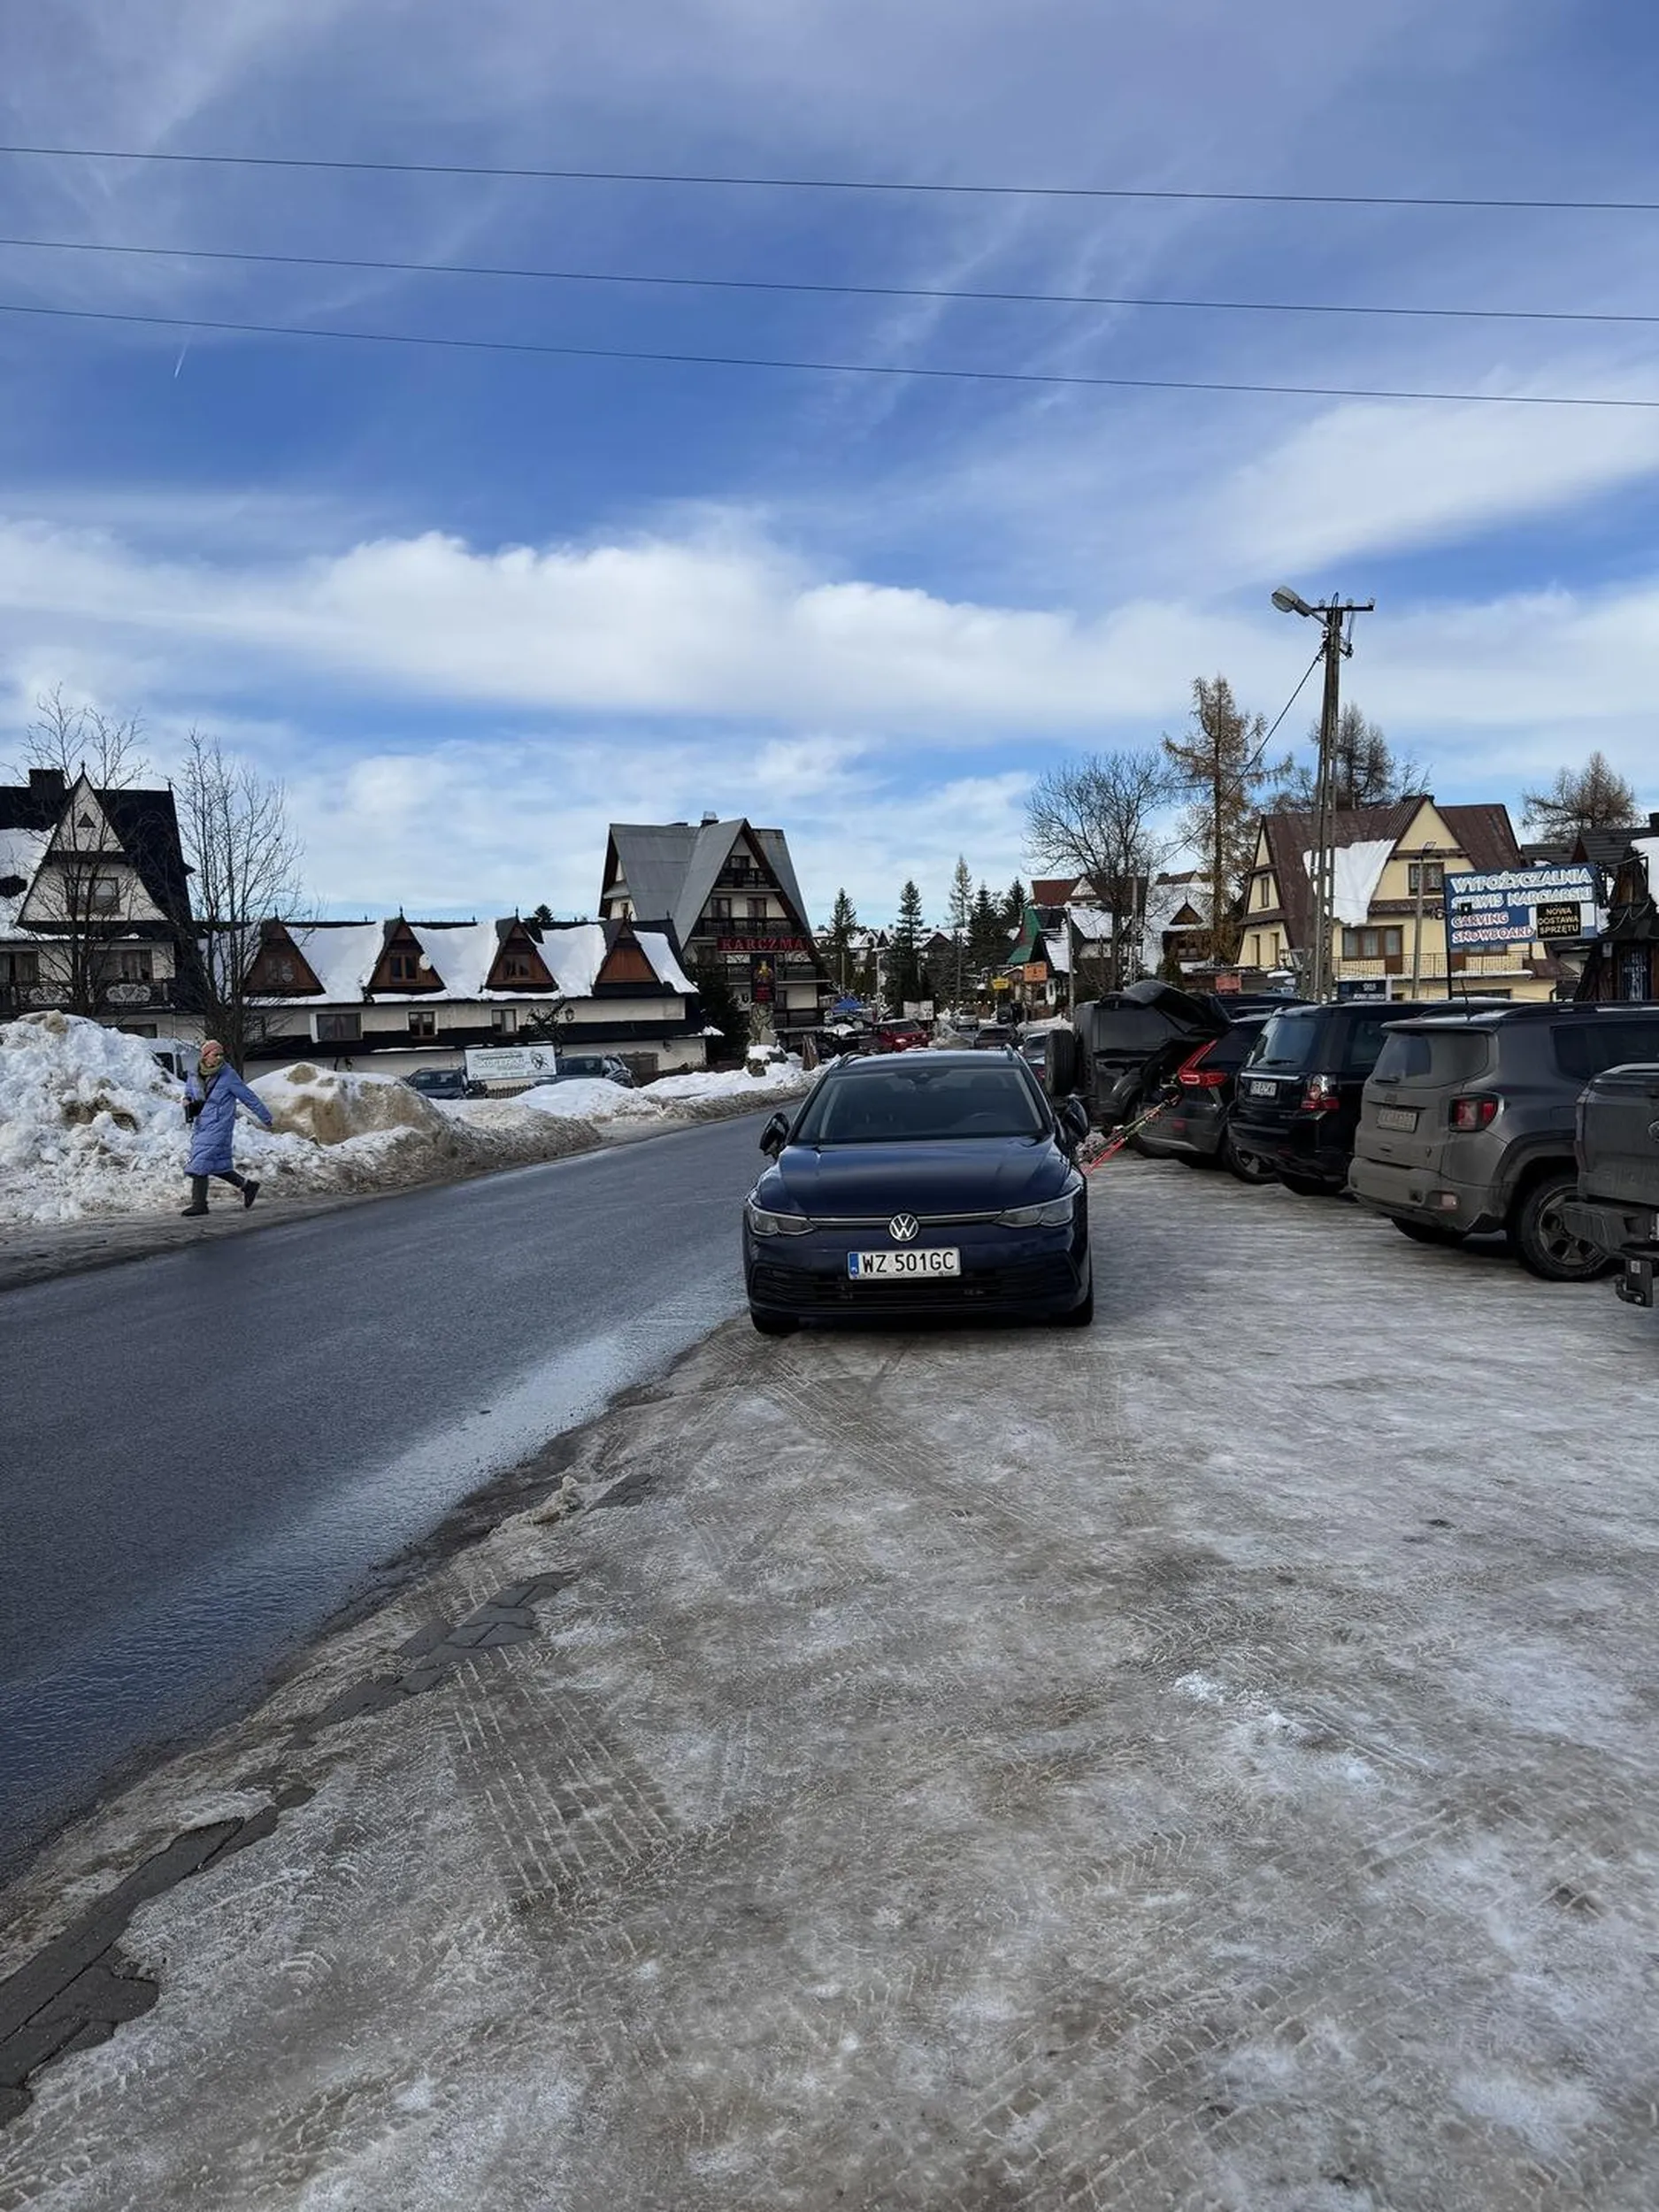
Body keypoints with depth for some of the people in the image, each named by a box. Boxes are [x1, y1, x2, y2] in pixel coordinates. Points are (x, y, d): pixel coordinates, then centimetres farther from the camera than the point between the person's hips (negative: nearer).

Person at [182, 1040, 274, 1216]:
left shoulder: (228, 1076, -9)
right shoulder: (195, 1077, 8)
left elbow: (248, 1097, -4)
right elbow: (189, 1091, 27)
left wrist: (266, 1118, 2)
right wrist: (187, 1100, 1)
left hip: (218, 1127, -7)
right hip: (200, 1126, 7)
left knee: (200, 1163, -11)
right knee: (217, 1164, 9)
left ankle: (199, 1203, -6)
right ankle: (246, 1185, 26)